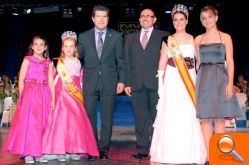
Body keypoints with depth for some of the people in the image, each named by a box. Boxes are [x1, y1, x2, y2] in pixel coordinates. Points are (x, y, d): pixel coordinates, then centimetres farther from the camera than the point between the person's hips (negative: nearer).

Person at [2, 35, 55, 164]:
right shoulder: (27, 60, 5)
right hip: (29, 95, -3)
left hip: (44, 96, 3)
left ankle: (39, 153, 11)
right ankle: (28, 153, 1)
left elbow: (51, 82, 8)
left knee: (42, 124, 4)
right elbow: (21, 80, 1)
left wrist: (53, 99, 1)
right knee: (28, 122, -5)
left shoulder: (48, 63, 13)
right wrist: (22, 97, -8)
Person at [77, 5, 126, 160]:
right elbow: (78, 57, 10)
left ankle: (104, 148, 13)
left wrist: (121, 81, -1)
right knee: (89, 116, 2)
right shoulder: (84, 37, 8)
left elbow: (121, 60, 6)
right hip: (90, 82, 1)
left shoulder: (116, 36, 7)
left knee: (107, 117, 3)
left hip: (109, 82, -1)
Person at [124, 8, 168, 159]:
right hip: (137, 84, 3)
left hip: (156, 83, -2)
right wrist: (127, 82, 3)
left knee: (156, 117, 3)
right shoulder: (130, 38, 16)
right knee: (140, 118, 4)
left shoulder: (163, 36, 6)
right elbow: (127, 61, 11)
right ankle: (142, 149, 11)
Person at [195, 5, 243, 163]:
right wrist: (198, 82, 8)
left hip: (220, 79, -2)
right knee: (205, 119, 1)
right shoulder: (198, 39, 11)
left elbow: (230, 62, 0)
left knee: (220, 119, -1)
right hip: (204, 80, 2)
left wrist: (230, 83, -10)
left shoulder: (225, 37, 4)